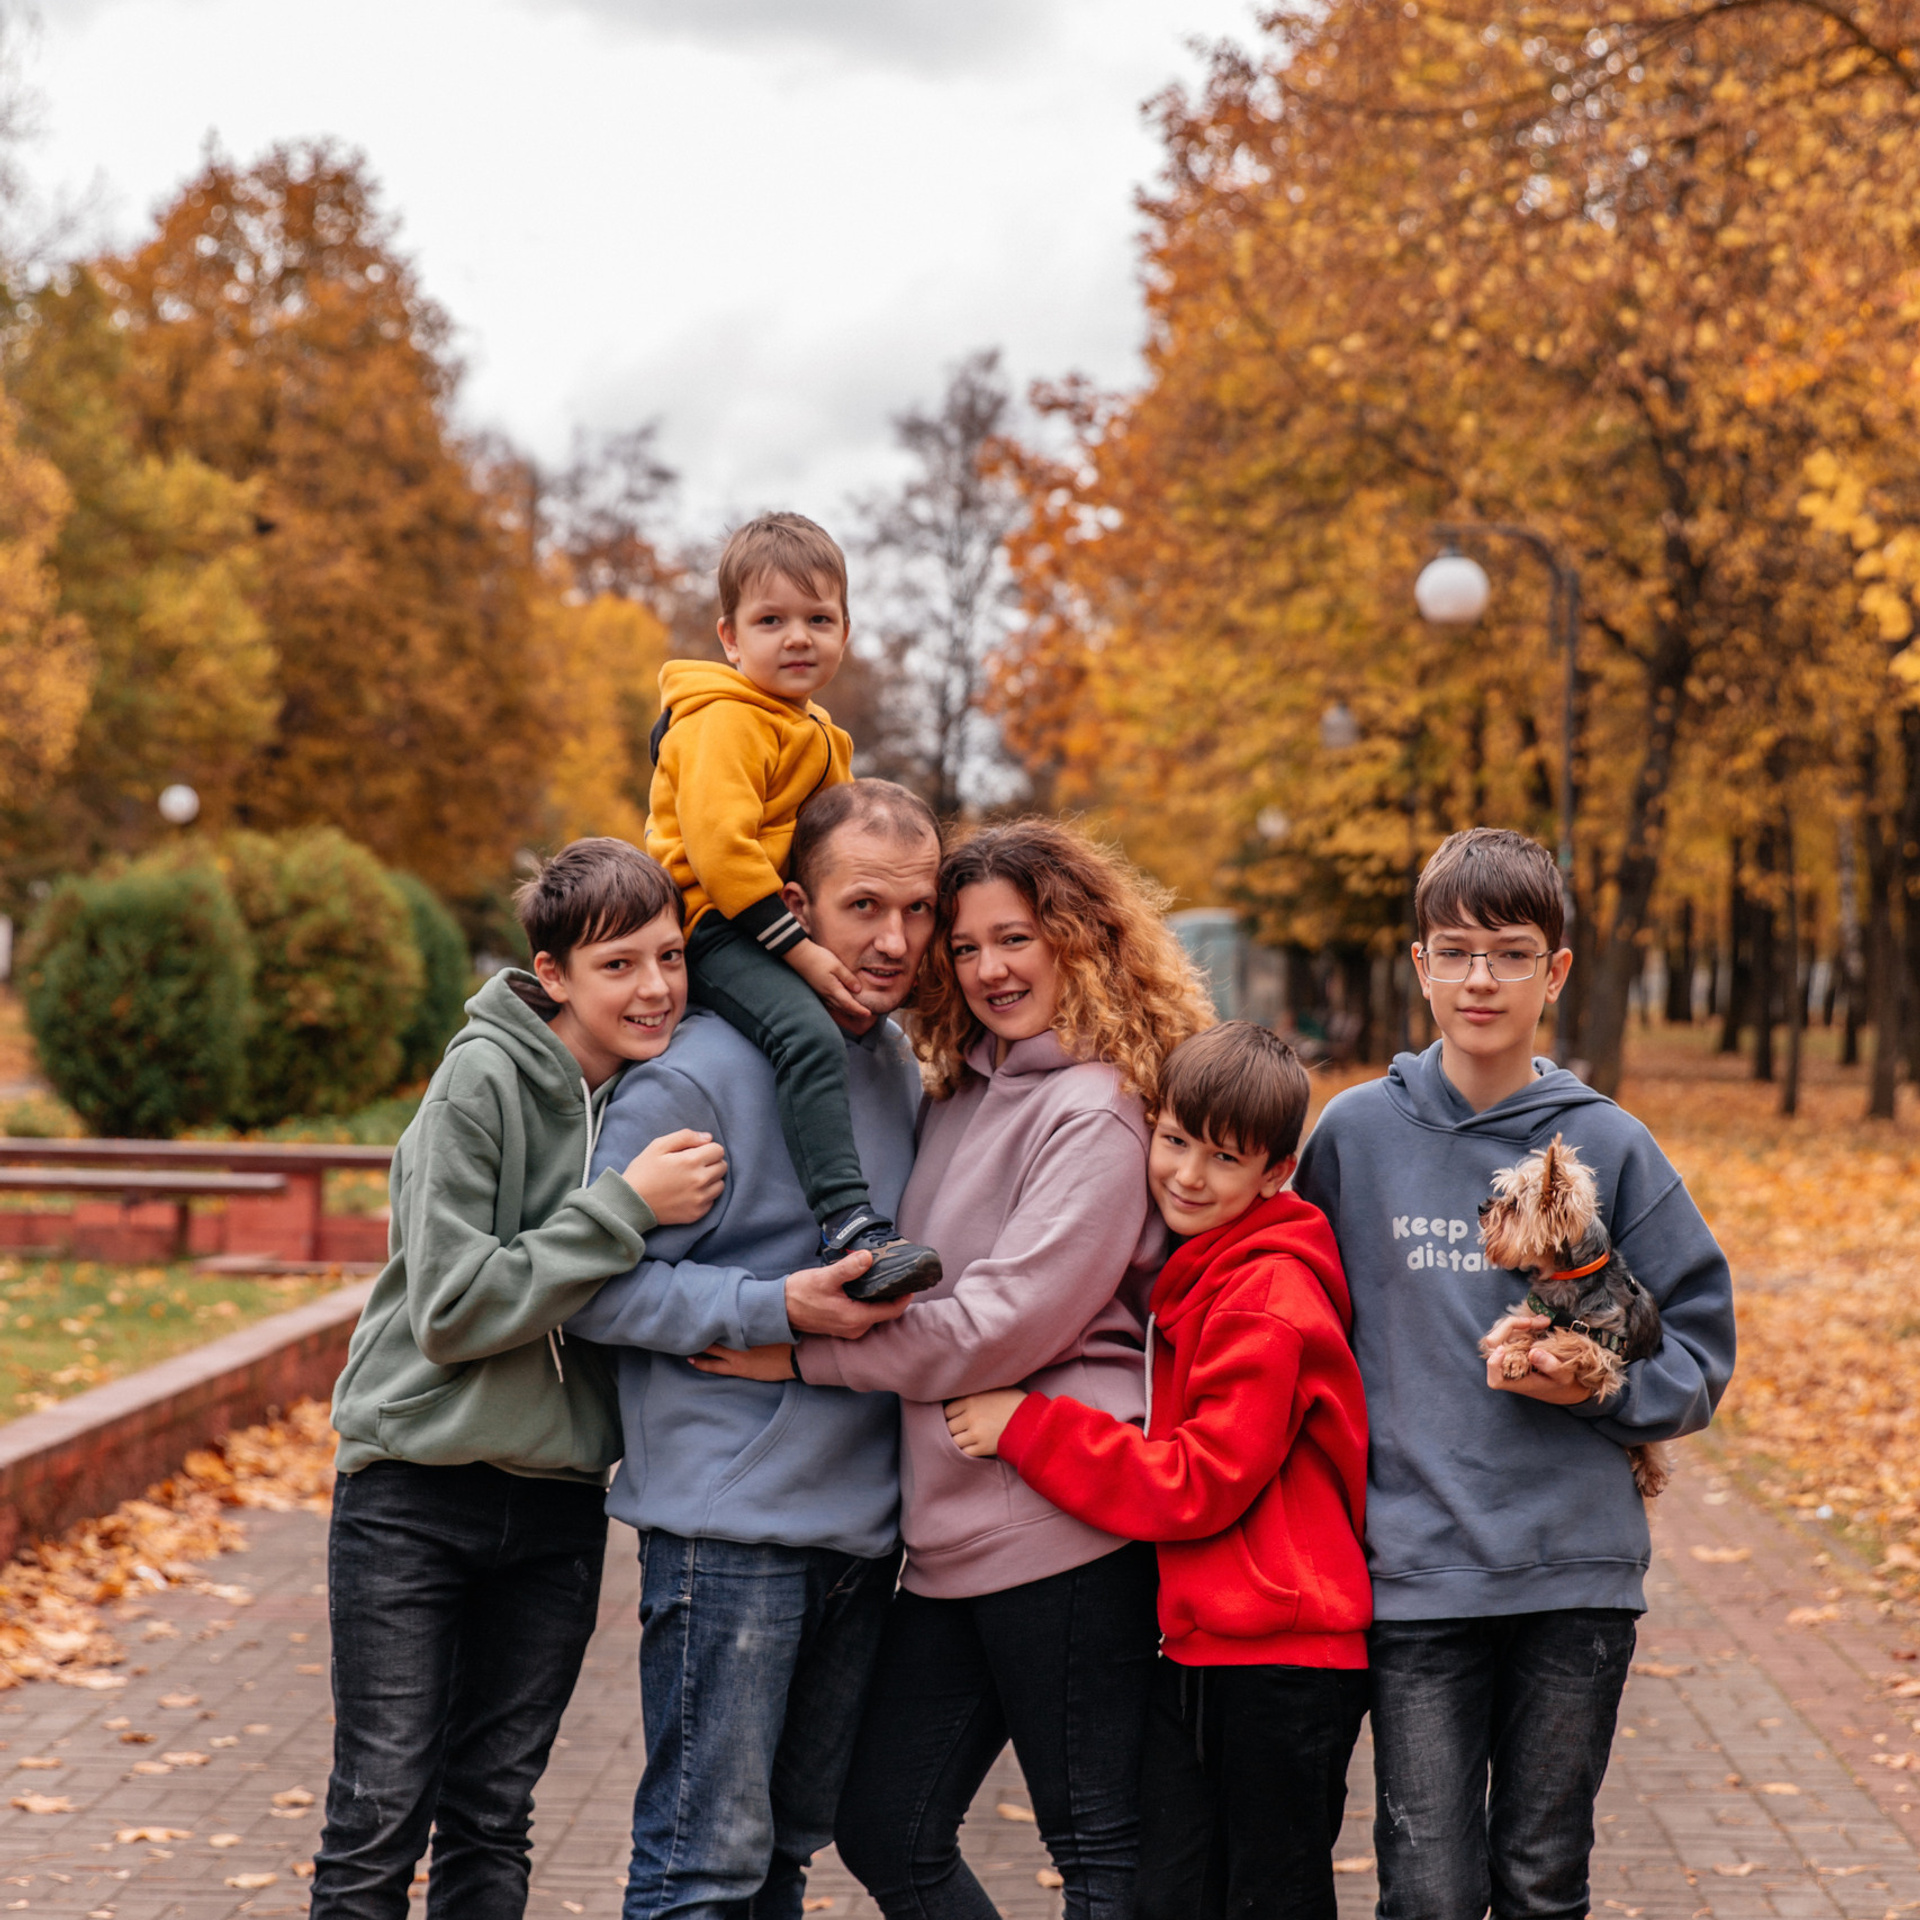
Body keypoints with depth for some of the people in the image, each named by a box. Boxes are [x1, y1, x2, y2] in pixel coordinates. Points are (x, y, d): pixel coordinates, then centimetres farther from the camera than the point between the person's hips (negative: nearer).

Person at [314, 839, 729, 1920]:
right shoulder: (485, 1077, -16)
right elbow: (449, 1310, -20)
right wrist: (624, 1209, -25)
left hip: (558, 1501, 5)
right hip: (415, 1493, -5)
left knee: (494, 1819, 11)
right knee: (382, 1818, -1)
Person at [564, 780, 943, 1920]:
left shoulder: (903, 1067, 11)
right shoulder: (701, 1074, -13)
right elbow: (593, 1284, -15)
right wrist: (777, 1308, -22)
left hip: (864, 1519, 7)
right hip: (730, 1516, -7)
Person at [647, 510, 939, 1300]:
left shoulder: (816, 733, 22)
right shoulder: (726, 722, -11)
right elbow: (718, 846, -22)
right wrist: (802, 952, -23)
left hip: (779, 929, 11)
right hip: (716, 929, -11)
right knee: (809, 1034, -32)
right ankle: (850, 1225, -41)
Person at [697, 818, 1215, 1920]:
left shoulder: (1094, 1111, -10)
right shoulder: (963, 1096, 17)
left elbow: (1006, 1321, -17)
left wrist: (806, 1353, -13)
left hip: (1063, 1527, -9)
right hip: (957, 1532, 9)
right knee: (885, 1830, 11)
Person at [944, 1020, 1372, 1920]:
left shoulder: (1268, 1299, -14)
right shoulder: (1177, 1273, 14)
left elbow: (1200, 1483, -18)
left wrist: (1024, 1425, -16)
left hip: (1282, 1659, -8)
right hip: (1189, 1645, 8)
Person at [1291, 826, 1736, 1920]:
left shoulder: (1609, 1147, 1)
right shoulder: (1357, 1133, 2)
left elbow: (1701, 1350, 5)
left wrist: (1596, 1386, -13)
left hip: (1579, 1578, 1)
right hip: (1415, 1572, -1)